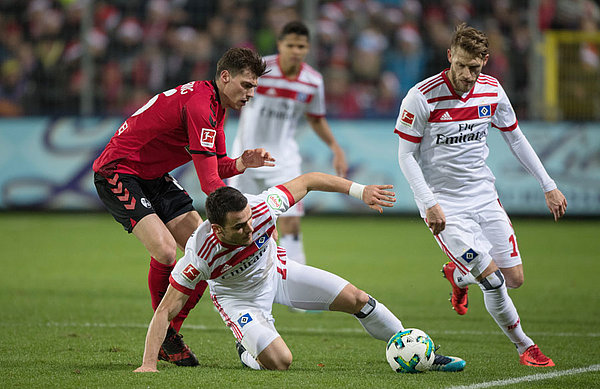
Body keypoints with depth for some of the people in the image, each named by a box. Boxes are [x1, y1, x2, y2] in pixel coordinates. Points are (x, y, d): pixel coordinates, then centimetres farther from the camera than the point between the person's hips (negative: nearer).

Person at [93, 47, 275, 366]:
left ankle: (171, 333, 8)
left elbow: (216, 166, 11)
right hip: (118, 173, -10)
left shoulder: (215, 106, 7)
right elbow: (209, 182, -27)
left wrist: (241, 163, -10)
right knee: (165, 250, -26)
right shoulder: (199, 105, -25)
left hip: (154, 177, 10)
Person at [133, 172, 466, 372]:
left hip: (274, 271, 4)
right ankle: (248, 351, 11)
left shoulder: (262, 208, -33)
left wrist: (361, 191, -15)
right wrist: (149, 364, -40)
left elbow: (307, 181, -15)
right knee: (279, 362, -26)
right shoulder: (200, 254, -39)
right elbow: (166, 310, -33)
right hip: (238, 296, -4)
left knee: (357, 299, -1)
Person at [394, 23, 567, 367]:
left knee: (514, 279, 2)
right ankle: (524, 346, 7)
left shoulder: (492, 90, -2)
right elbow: (406, 155, -10)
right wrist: (429, 203, -18)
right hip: (444, 205, -5)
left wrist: (548, 186, 11)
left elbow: (515, 138, 13)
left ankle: (458, 275, 33)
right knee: (493, 279, -15)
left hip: (484, 196, 5)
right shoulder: (423, 97, -17)